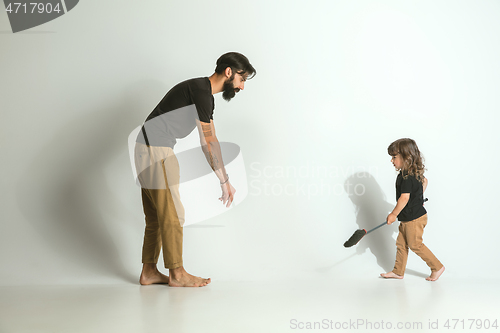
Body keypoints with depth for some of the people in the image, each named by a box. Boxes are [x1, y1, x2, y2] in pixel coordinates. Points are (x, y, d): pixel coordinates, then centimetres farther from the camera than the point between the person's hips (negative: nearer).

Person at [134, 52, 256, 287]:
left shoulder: (206, 97, 17)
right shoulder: (201, 91, -15)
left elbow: (210, 141, 17)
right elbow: (208, 143, -15)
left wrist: (226, 181, 14)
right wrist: (224, 181, -9)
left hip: (148, 151, 10)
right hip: (156, 151, -10)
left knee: (156, 217, 13)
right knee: (172, 214, -3)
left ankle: (149, 272, 19)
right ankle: (177, 274, 7)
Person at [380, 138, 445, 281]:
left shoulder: (406, 176, -24)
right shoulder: (415, 172, 7)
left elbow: (404, 198, -27)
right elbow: (425, 181, 25)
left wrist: (394, 214, -17)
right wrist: (418, 197, 30)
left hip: (414, 218, -10)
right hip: (408, 218, 10)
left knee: (415, 245, 2)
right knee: (401, 243, 13)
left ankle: (437, 267, 16)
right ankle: (398, 271, 22)